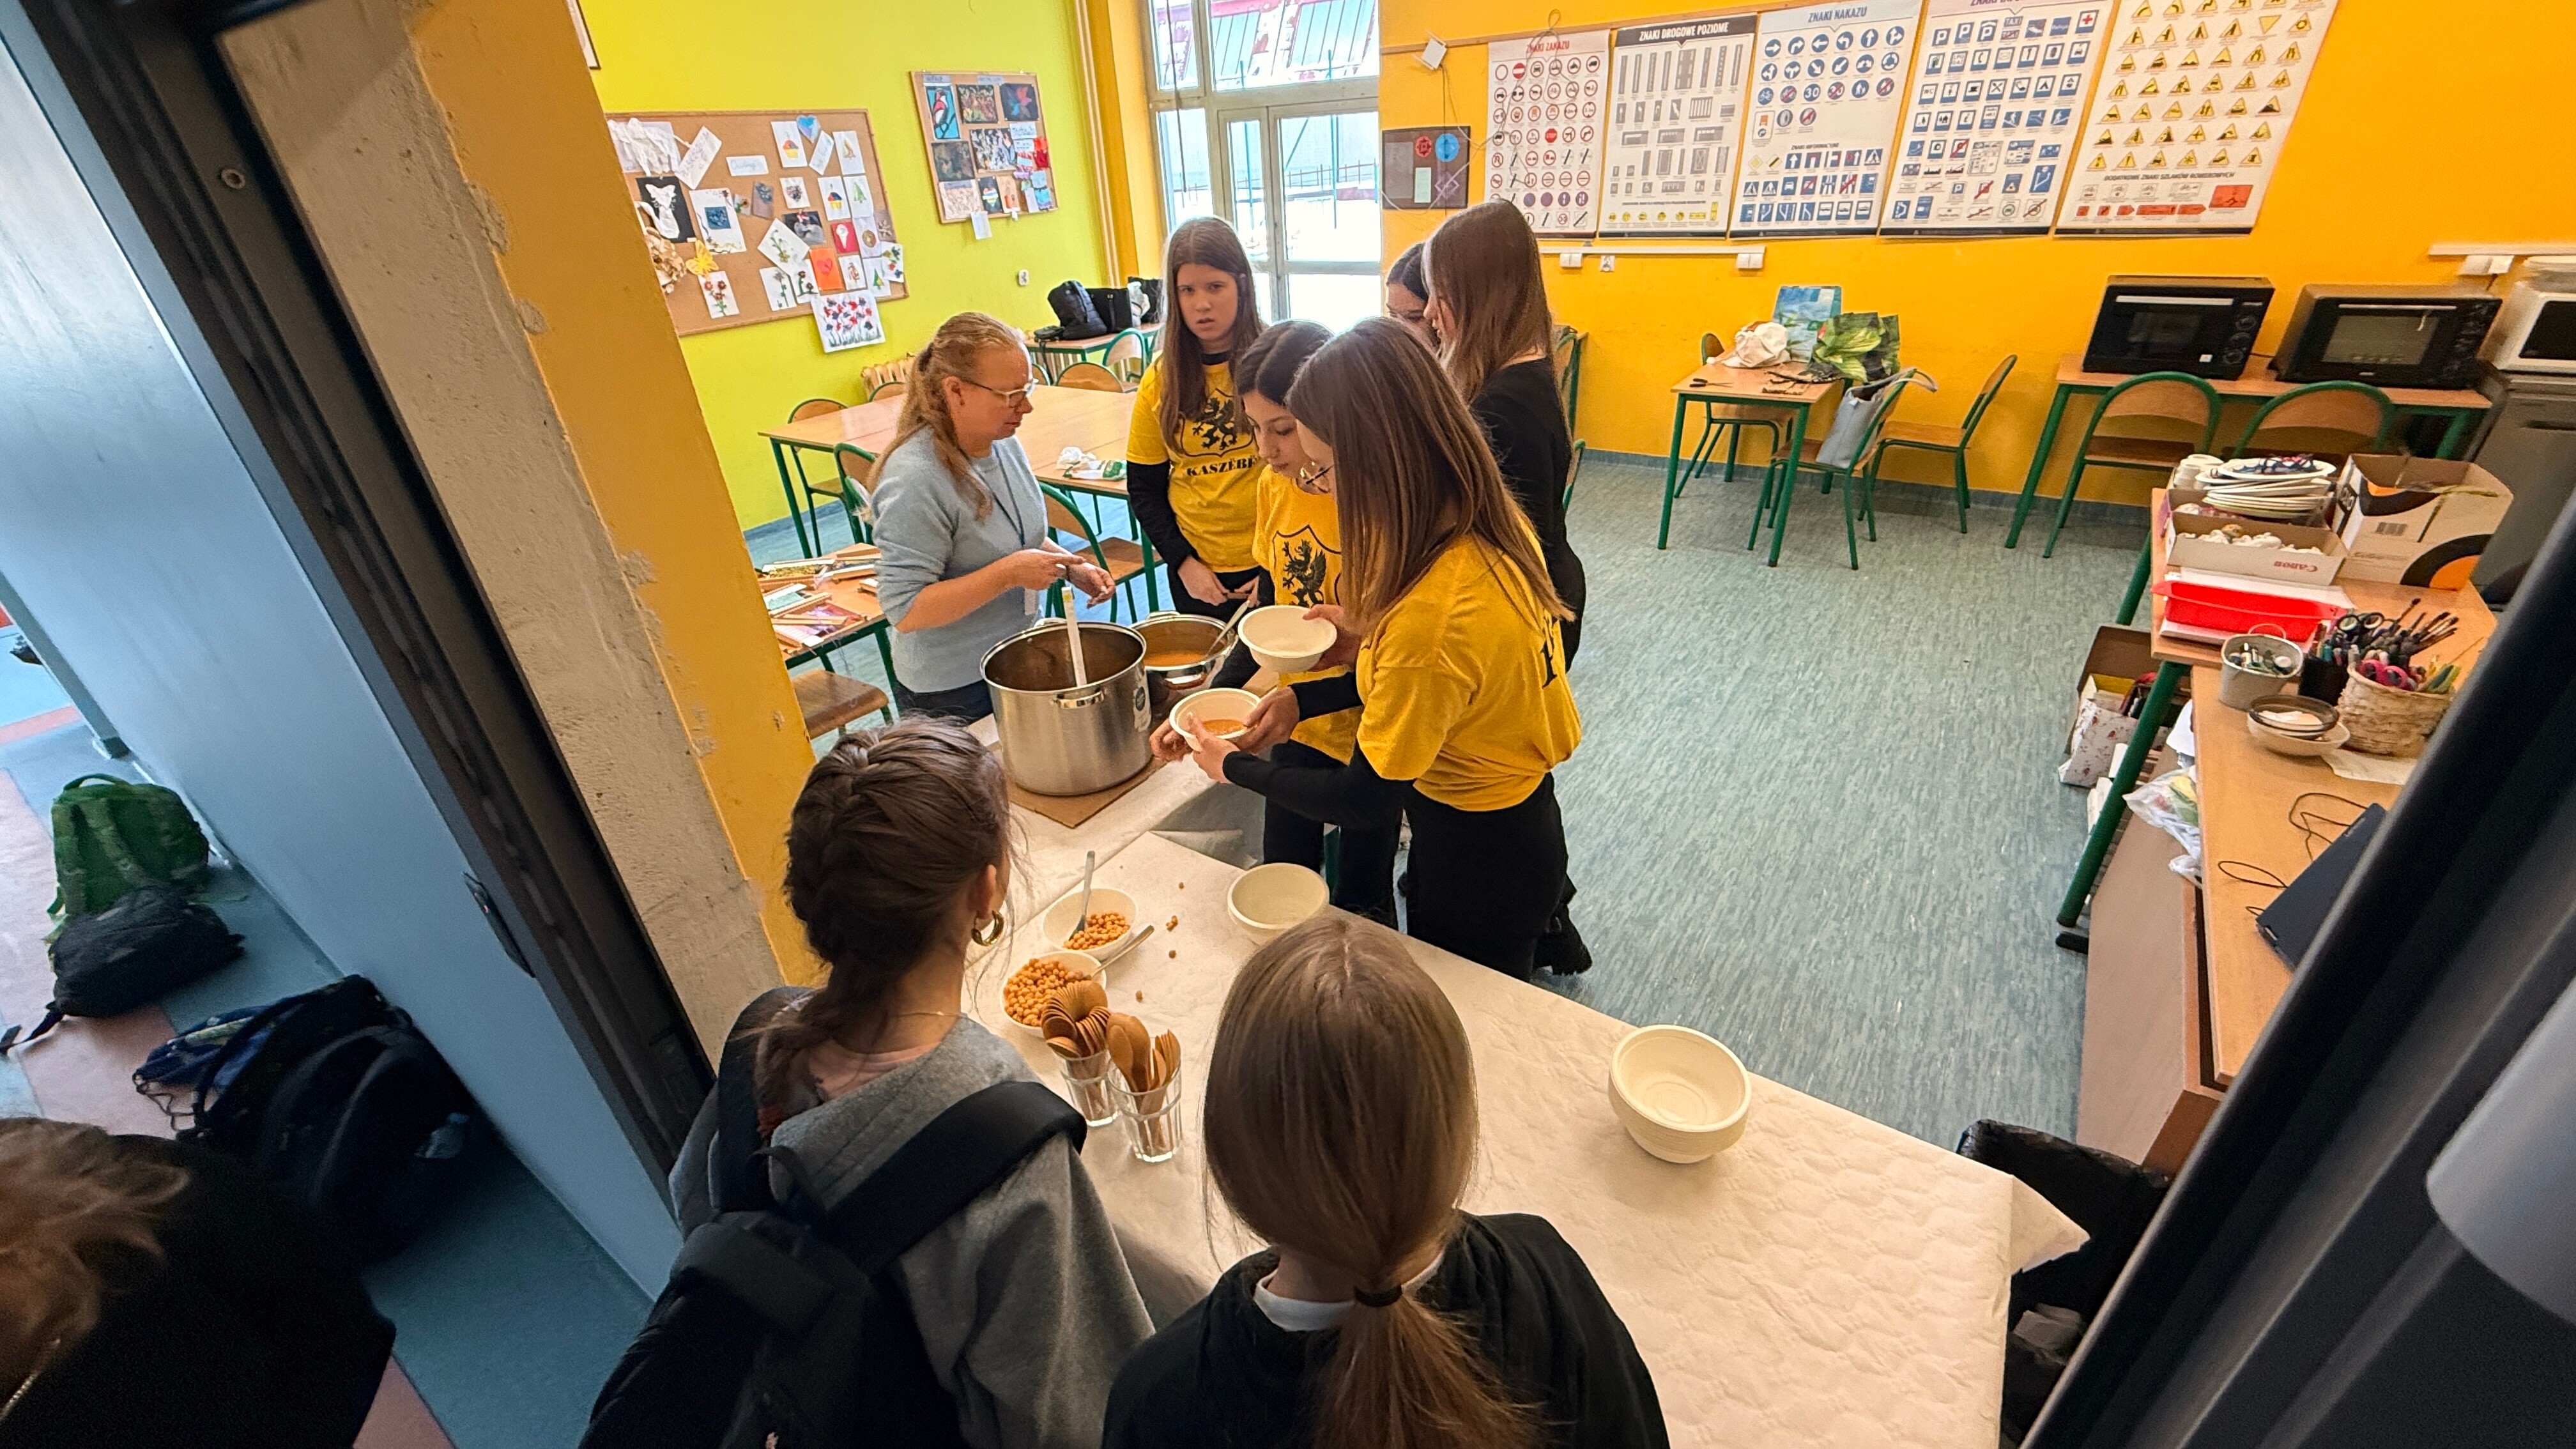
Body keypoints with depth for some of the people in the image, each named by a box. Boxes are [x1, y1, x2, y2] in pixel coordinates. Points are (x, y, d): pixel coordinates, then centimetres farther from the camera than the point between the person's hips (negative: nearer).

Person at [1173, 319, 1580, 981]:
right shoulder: (1496, 527, -10)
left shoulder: (1434, 614, -37)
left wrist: (1235, 767, -10)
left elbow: (1365, 802, -25)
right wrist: (1303, 698, -3)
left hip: (1478, 857, -8)